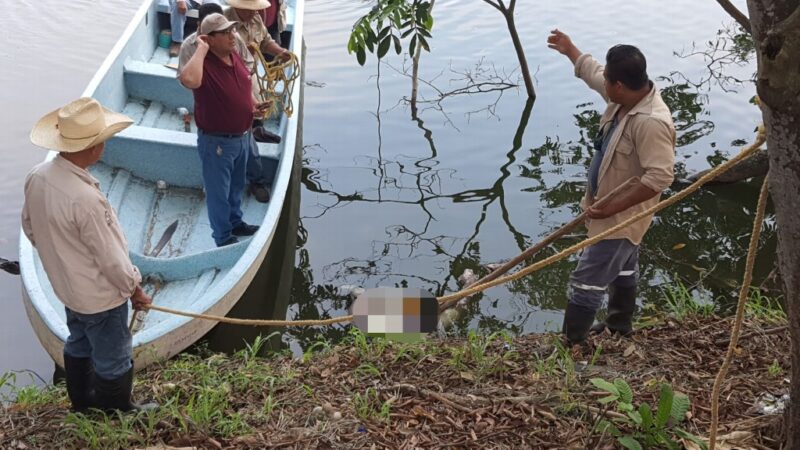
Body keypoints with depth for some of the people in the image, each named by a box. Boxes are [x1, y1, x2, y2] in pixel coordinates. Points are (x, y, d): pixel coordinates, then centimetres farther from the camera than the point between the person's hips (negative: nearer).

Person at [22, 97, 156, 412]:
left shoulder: (37, 177, -12)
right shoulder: (85, 198, -37)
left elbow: (31, 229, 5)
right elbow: (110, 257, -25)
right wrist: (134, 289, -9)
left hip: (66, 285, 8)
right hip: (100, 294, -8)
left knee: (79, 344, 29)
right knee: (113, 359, 15)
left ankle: (82, 401, 50)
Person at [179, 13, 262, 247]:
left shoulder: (236, 58, 0)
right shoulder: (205, 64, -25)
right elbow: (189, 80, -51)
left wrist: (253, 105, 0)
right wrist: (201, 49, -38)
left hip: (242, 137, 8)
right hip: (217, 142, -8)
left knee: (236, 186, 27)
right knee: (219, 192, 10)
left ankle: (235, 222, 47)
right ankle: (223, 237, 25)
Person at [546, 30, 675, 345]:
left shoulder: (651, 122, -35)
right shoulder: (626, 97, -6)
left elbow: (660, 177, -36)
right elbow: (592, 72, 16)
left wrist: (613, 207, -32)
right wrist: (570, 50, 28)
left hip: (621, 217, -10)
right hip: (615, 210, 10)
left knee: (587, 280, -3)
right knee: (623, 269, 27)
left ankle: (570, 343, 7)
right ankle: (620, 325, 46)